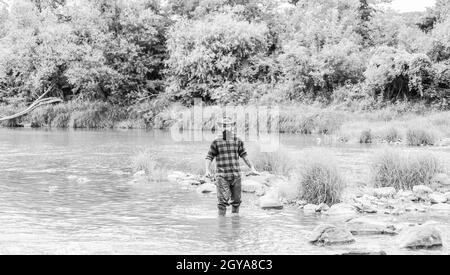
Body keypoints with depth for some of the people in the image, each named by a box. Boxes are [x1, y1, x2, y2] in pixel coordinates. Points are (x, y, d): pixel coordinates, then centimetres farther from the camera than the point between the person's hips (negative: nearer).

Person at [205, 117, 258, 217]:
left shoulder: (238, 141, 8)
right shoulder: (216, 142, -1)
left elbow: (244, 155, 16)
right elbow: (209, 157, 0)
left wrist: (252, 168, 14)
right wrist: (207, 170, -13)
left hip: (236, 175, 3)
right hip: (222, 176, -3)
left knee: (236, 200, 10)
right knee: (223, 200, -11)